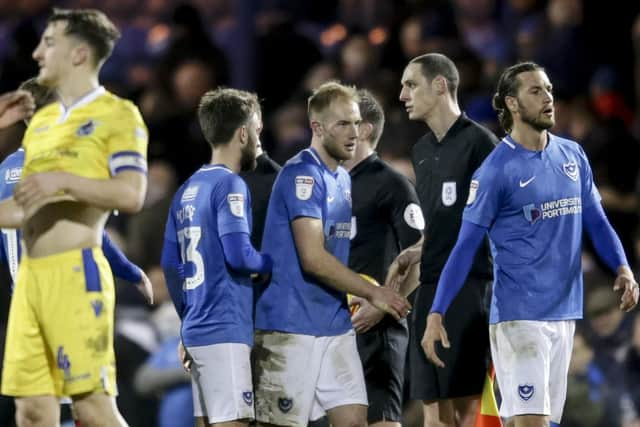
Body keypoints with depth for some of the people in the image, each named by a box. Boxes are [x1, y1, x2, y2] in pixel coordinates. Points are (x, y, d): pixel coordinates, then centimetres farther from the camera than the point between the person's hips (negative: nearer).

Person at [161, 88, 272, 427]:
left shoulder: (187, 190, 15)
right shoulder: (229, 185, -10)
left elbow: (171, 264, 16)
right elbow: (238, 254, -20)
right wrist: (273, 264, -1)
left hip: (197, 330, 9)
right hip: (226, 331, -9)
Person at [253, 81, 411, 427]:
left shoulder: (343, 179, 15)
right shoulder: (302, 175, -13)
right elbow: (313, 258, -20)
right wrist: (372, 293, -14)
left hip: (335, 325, 9)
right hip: (291, 328, -9)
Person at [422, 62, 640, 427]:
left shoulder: (573, 156, 9)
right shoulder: (496, 170, -8)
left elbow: (596, 221, 14)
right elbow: (465, 246, -8)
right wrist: (436, 314, -14)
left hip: (565, 312, 6)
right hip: (519, 314, -6)